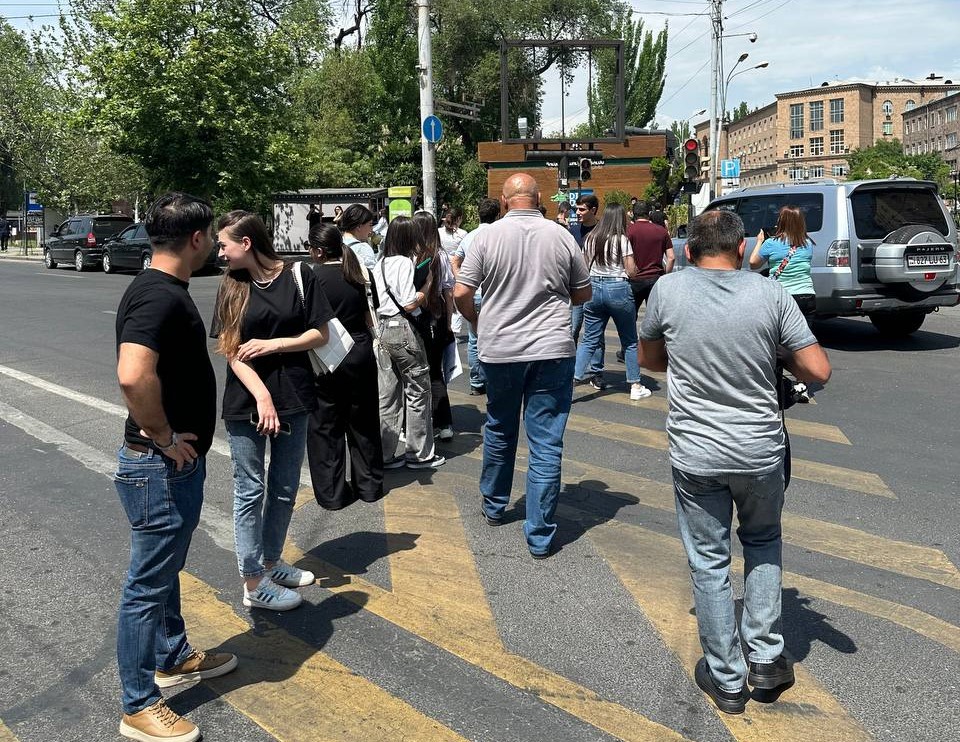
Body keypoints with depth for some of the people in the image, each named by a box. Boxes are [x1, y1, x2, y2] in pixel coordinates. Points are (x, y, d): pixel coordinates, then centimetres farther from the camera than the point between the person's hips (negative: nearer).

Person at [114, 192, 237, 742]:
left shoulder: (167, 291, 9)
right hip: (161, 467, -10)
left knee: (166, 570, 24)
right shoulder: (158, 296, -23)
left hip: (179, 462, 10)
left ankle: (174, 657, 43)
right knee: (149, 583, 2)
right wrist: (163, 437, -24)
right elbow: (134, 376, -38)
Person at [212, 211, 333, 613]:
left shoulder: (298, 277, -3)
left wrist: (272, 344, -14)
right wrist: (261, 396, -18)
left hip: (293, 397, 1)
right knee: (250, 490, 3)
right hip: (245, 401, -1)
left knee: (284, 488, 12)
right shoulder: (231, 287, 0)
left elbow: (320, 334, -2)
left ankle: (271, 561, 30)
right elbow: (230, 350, -6)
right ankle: (254, 583, 10)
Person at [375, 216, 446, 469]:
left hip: (383, 329, 8)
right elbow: (410, 304, -17)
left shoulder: (381, 264, 12)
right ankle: (419, 453, 11)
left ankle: (387, 455, 16)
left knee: (388, 394, 11)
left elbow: (377, 300, 14)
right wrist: (428, 284, -5)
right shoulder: (404, 263, -13)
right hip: (404, 330, -8)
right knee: (418, 391, 3)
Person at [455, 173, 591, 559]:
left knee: (499, 431, 22)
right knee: (546, 444, 3)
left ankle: (494, 506, 40)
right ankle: (540, 536, 6)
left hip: (499, 350, 1)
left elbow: (461, 294, -4)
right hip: (553, 351, -1)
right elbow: (583, 294, 9)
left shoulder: (488, 236, -4)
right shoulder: (561, 236, -1)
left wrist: (477, 322, 15)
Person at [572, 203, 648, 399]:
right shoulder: (622, 240, -8)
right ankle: (635, 386, 16)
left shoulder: (590, 238, 5)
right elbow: (631, 271, -7)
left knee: (589, 340, 8)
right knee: (630, 341, 9)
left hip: (594, 287, 4)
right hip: (618, 289, -4)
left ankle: (575, 378, -5)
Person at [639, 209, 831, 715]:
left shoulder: (668, 290, -7)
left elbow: (648, 359, 7)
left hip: (695, 456, -1)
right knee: (763, 543, 25)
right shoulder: (770, 293, -8)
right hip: (761, 451, 1)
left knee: (709, 563, 12)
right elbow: (818, 371, -7)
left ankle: (727, 679, 22)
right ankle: (766, 658, 26)